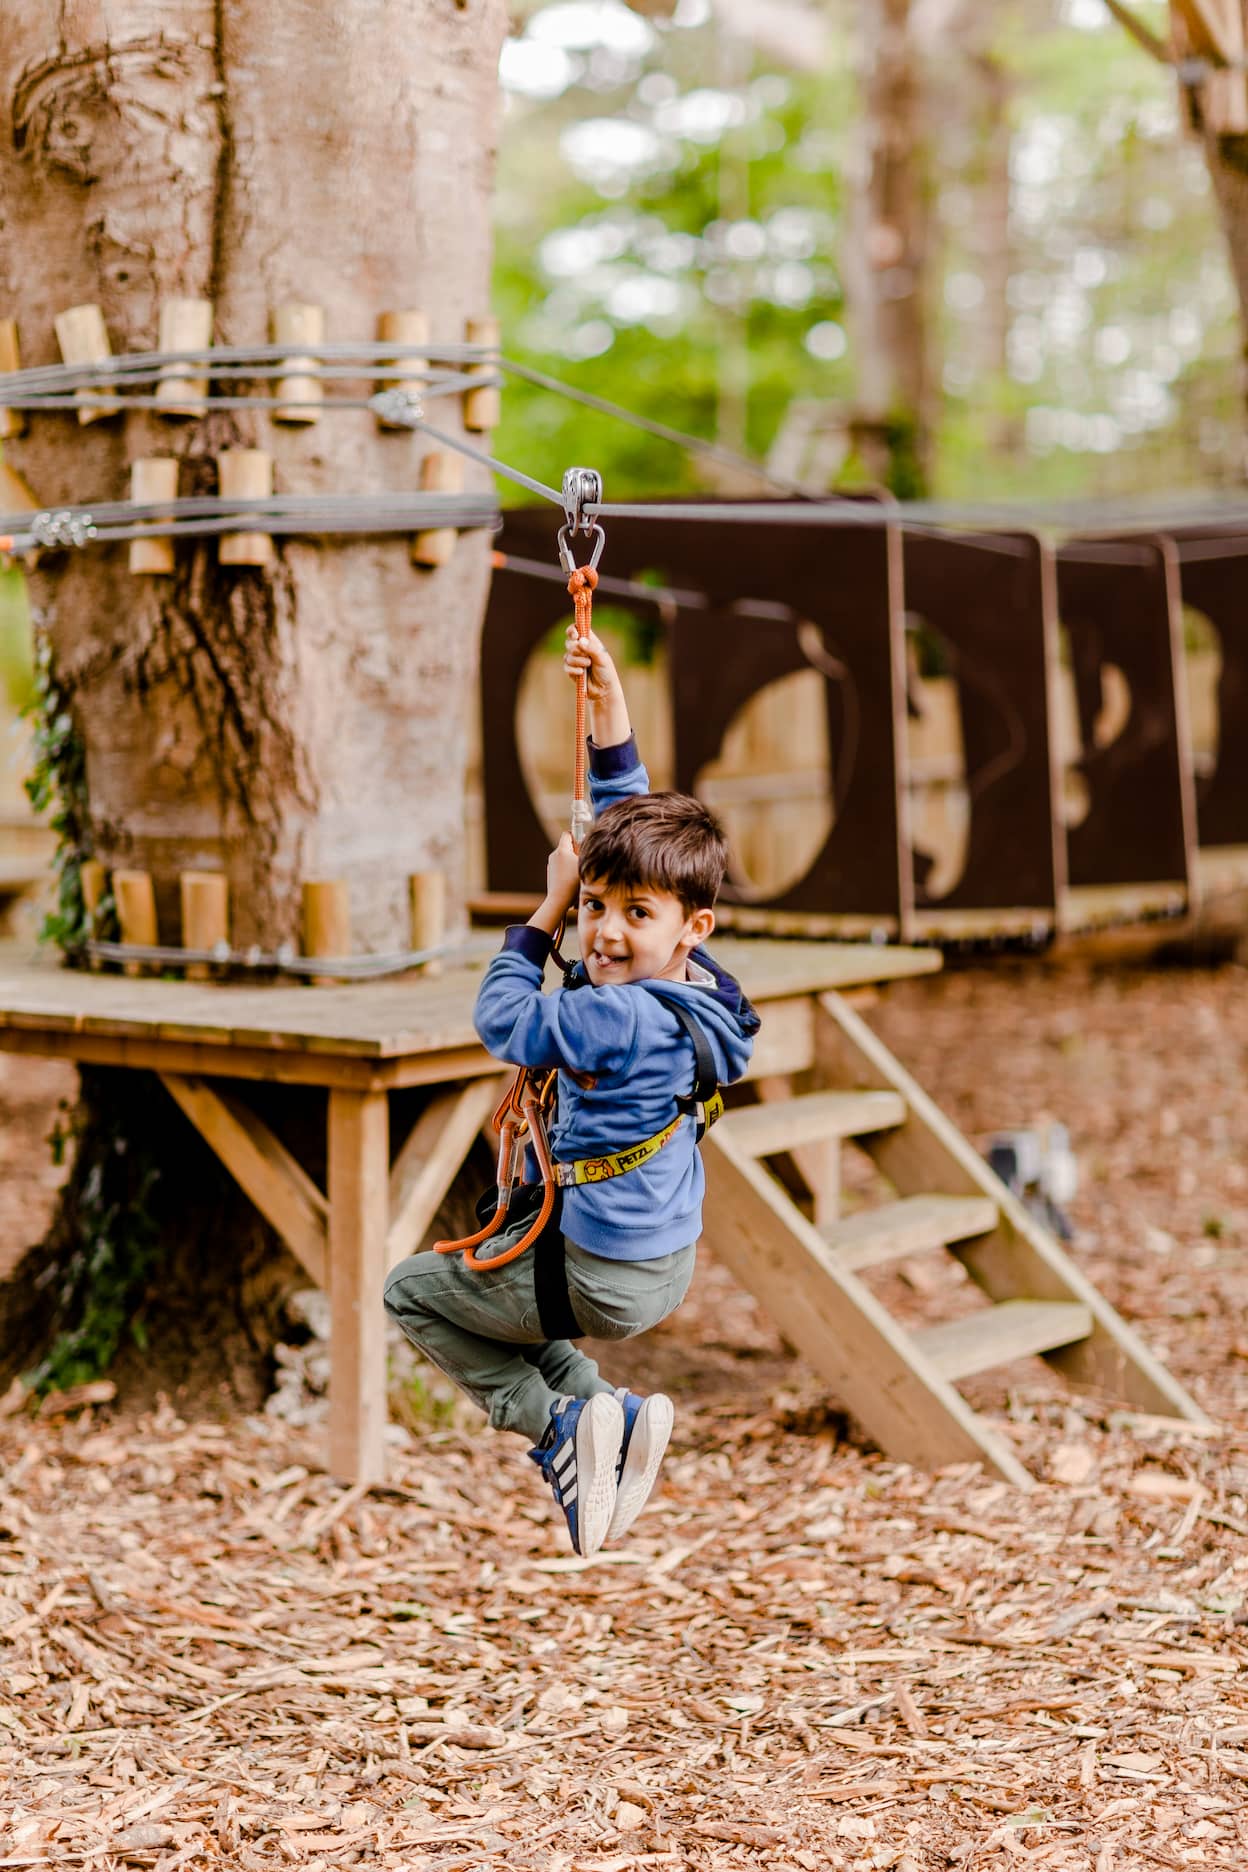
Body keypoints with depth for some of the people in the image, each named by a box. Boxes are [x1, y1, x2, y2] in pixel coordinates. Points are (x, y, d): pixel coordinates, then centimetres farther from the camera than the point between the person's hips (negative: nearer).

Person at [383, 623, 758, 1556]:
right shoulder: (689, 987, -4)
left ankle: (560, 1425, 3)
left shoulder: (618, 1016, -29)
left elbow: (502, 1020, -14)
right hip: (669, 1262, 9)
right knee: (484, 1284, 30)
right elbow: (634, 825, 5)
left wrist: (543, 913, -7)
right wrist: (610, 717, 5)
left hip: (606, 1280, -9)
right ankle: (603, 1412, 15)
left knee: (412, 1290, 12)